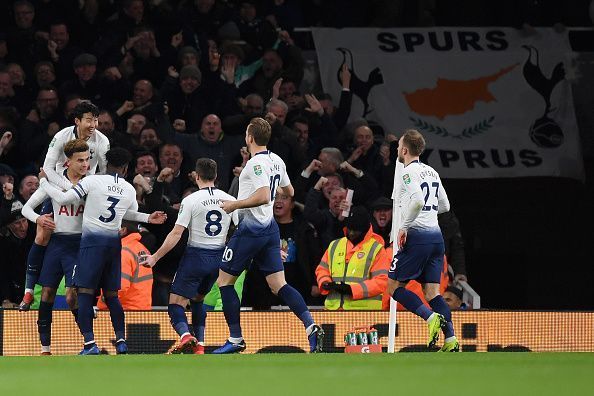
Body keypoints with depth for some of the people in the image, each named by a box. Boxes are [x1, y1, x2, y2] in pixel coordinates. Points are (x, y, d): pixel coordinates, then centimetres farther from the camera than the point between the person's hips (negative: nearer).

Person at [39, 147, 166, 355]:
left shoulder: (92, 181, -6)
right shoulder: (130, 190, 7)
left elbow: (62, 199, -5)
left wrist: (44, 181, 8)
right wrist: (148, 218, 40)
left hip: (92, 240, -4)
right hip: (114, 242, 4)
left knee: (85, 292, -4)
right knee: (111, 294, 14)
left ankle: (90, 343, -14)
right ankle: (121, 340, 10)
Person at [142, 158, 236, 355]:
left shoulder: (190, 200, -9)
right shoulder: (229, 200, 3)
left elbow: (176, 234, -12)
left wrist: (155, 257, -7)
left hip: (196, 255, -5)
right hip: (219, 256, 5)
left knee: (175, 303, -3)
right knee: (197, 299, 24)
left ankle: (185, 335, -30)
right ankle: (199, 345, 15)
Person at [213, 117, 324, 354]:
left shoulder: (256, 163, -16)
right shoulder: (276, 161, 10)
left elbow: (263, 197, -26)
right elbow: (289, 192, 22)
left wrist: (234, 205, -15)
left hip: (251, 229, -8)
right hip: (270, 228, 8)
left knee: (224, 280, 4)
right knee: (279, 285, 3)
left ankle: (235, 339, 4)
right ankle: (310, 326, -16)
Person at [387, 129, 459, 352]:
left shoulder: (409, 173, -9)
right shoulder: (431, 172, 16)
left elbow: (418, 201, -24)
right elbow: (444, 206, 22)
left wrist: (404, 227, -16)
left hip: (417, 236, -8)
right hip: (436, 235, 8)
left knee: (394, 287, 1)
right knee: (432, 292, 4)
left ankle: (432, 318, -16)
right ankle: (451, 340, -8)